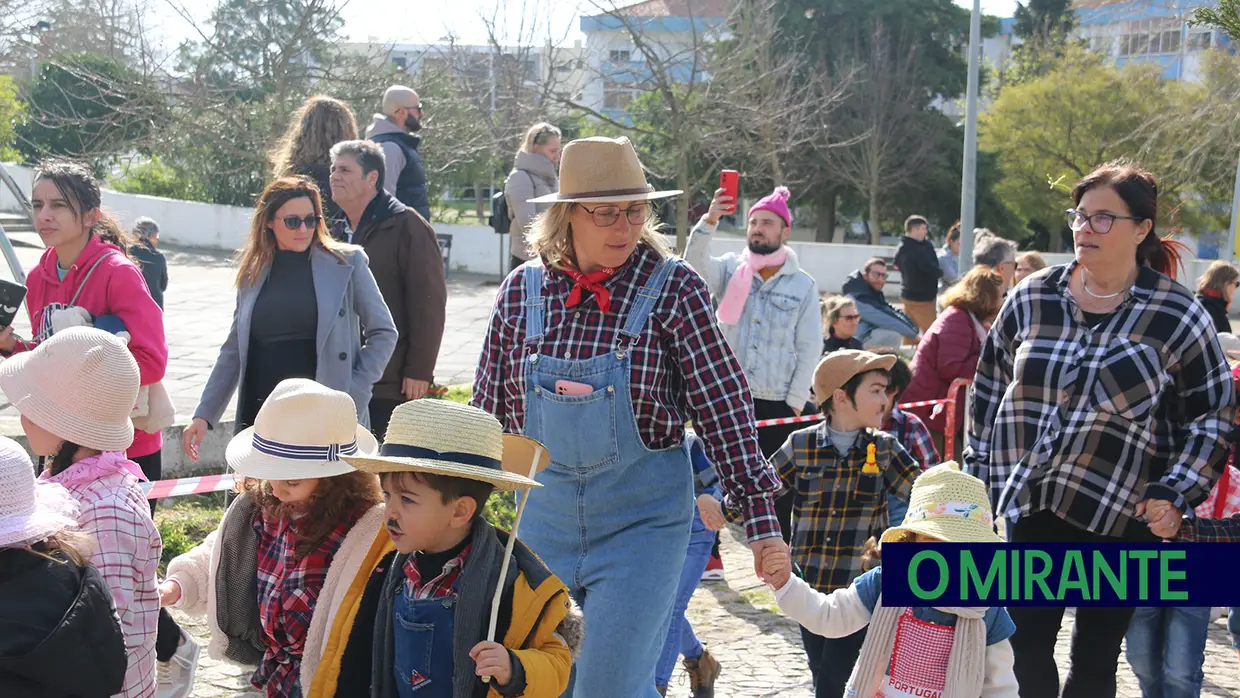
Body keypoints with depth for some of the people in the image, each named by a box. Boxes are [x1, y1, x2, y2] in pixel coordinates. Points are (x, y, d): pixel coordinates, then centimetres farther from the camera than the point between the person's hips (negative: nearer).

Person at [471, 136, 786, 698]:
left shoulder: (673, 287, -8)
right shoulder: (521, 291, 1)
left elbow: (724, 405, -8)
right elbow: (490, 413, 9)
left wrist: (760, 516, -11)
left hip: (642, 519, -3)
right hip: (543, 514, 4)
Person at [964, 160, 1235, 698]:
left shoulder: (1177, 314, -5)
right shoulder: (1032, 297, 3)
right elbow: (990, 388, 11)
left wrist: (1175, 493, -8)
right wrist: (980, 474, 9)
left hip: (1119, 518, -2)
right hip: (1028, 512, 3)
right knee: (1025, 650, 7)